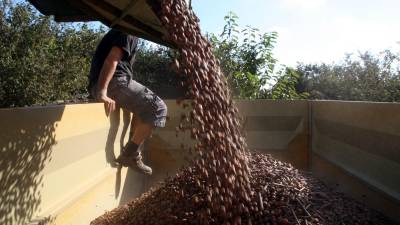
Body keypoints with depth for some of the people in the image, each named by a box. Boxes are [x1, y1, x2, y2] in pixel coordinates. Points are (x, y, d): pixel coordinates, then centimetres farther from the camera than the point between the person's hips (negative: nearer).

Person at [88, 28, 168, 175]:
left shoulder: (122, 32, 28)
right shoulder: (129, 33, -2)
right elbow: (111, 59, -17)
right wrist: (103, 92, -26)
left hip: (100, 83, 10)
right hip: (114, 81, -10)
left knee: (144, 105, 24)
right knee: (158, 108, -13)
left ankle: (133, 152, 17)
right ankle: (130, 154, -9)